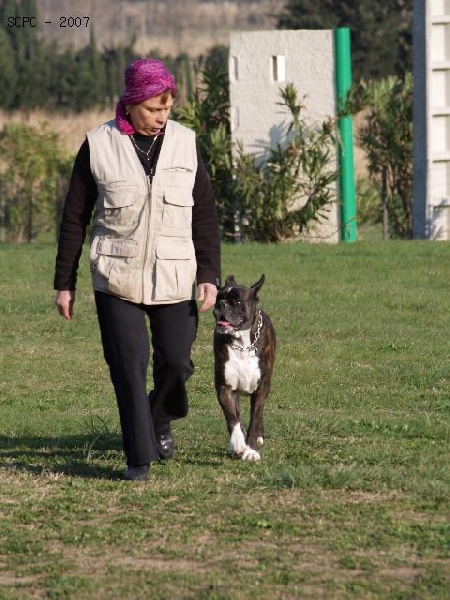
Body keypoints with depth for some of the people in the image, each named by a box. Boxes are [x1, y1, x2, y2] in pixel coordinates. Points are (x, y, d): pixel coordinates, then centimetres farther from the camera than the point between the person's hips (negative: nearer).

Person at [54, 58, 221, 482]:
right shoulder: (98, 146, -3)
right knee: (129, 364, -9)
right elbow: (74, 218, 3)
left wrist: (209, 275, 0)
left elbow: (205, 213, 7)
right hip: (116, 278, -2)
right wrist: (64, 284, 3)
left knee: (176, 360, 3)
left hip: (174, 277, 2)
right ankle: (139, 456, -1)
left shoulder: (184, 143, 3)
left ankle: (159, 421, 34)